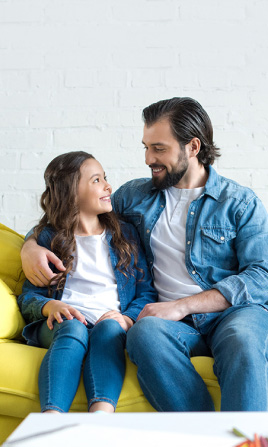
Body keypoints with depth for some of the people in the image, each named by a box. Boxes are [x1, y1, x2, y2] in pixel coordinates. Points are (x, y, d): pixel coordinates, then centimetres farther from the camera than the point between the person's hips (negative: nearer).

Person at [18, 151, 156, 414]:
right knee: (74, 328, -35)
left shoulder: (125, 234, 20)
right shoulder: (48, 238, 15)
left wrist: (127, 319, -10)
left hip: (112, 324, 1)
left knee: (109, 328, -34)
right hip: (62, 323, -1)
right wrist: (49, 306, -14)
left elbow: (147, 292, 12)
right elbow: (28, 296, 10)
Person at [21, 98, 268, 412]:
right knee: (146, 331, -34)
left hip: (235, 311, -1)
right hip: (175, 321, 2)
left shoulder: (240, 201, 7)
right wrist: (31, 246, 4)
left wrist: (182, 305, -14)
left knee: (242, 339, -38)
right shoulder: (134, 195, 17)